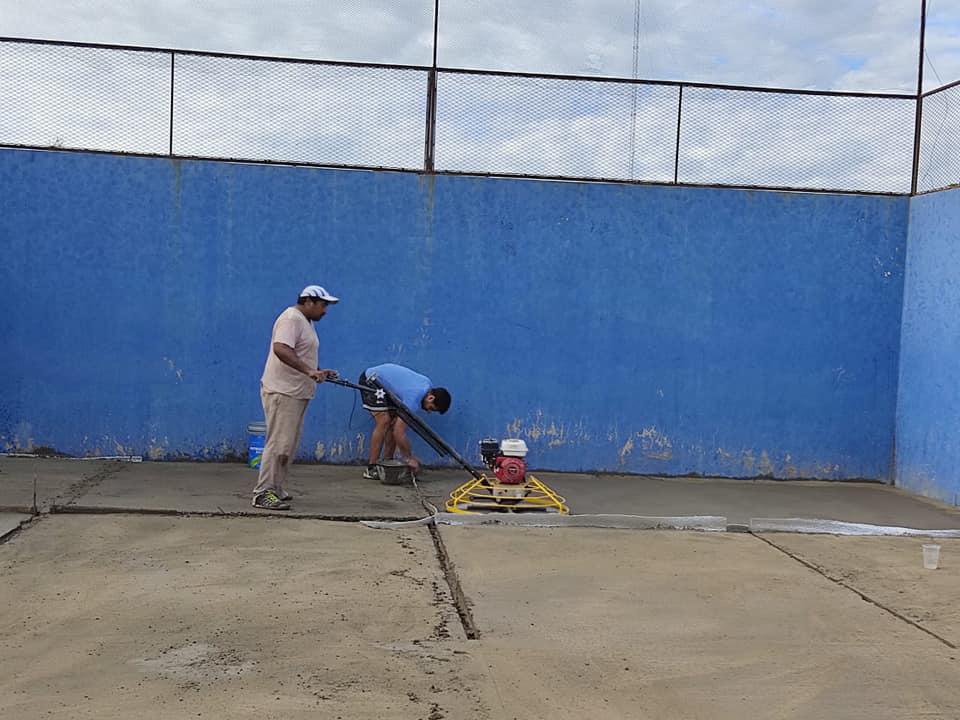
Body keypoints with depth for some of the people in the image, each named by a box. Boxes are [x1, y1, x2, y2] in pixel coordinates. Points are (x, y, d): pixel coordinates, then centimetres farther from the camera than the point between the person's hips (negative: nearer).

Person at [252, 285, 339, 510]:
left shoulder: (305, 322, 20)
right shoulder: (292, 318, -13)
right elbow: (280, 349, -29)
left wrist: (317, 372, 20)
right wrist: (308, 371, -34)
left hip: (296, 394, 11)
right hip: (282, 392, -11)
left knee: (287, 445, 13)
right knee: (278, 444, -11)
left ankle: (276, 489, 19)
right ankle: (263, 493, -8)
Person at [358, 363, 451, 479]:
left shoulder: (428, 384, -6)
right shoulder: (413, 397, -32)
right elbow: (399, 432, -32)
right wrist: (408, 458, -23)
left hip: (384, 383, 9)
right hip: (370, 380, -9)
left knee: (394, 422, 1)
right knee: (384, 422, -17)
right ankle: (371, 469, -15)